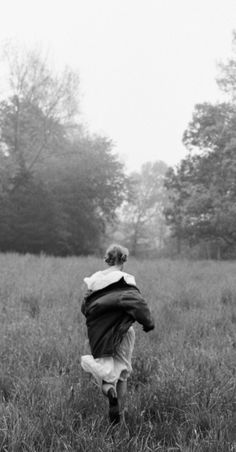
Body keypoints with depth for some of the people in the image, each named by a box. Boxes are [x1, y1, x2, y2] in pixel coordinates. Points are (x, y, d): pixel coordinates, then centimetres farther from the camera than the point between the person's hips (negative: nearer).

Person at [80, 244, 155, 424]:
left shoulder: (95, 280, 4)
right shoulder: (125, 280, -12)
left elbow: (85, 307, 10)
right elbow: (137, 303, -22)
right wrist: (148, 323, -7)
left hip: (98, 335, 4)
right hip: (122, 332, -4)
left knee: (107, 372, 17)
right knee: (123, 372, 14)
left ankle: (108, 388, -17)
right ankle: (116, 410, 9)